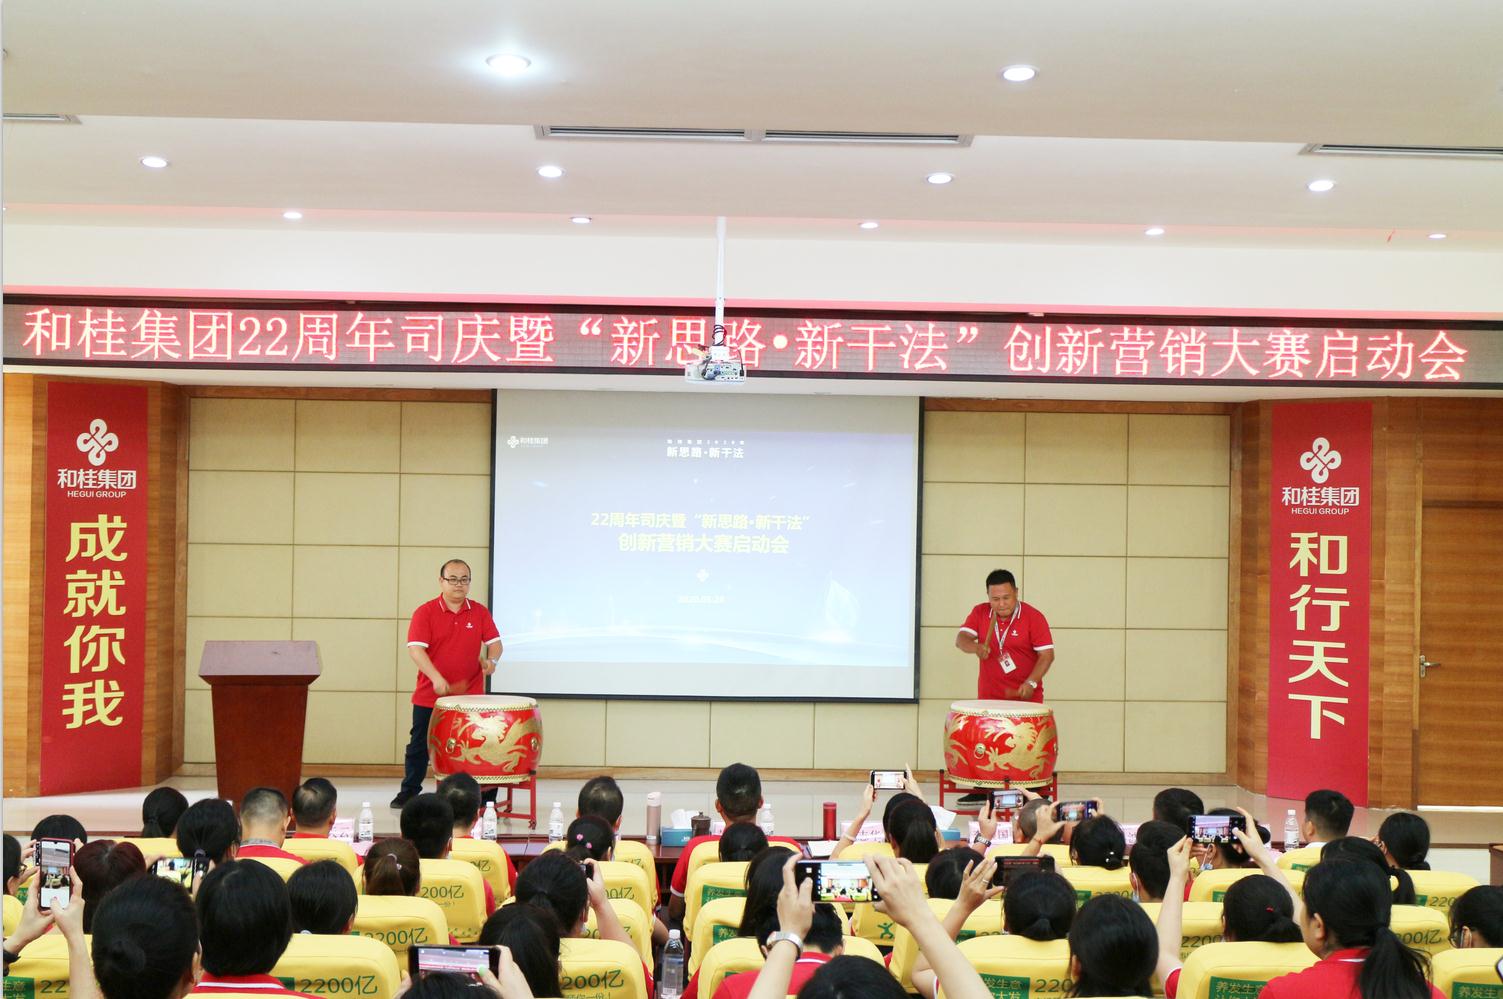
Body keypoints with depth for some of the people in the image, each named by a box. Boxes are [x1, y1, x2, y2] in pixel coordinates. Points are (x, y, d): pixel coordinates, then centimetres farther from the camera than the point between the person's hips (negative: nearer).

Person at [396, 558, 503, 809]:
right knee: (419, 745, 9)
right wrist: (436, 677, -26)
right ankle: (409, 792, 22)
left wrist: (492, 660, -15)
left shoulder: (480, 612, 5)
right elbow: (415, 648, -14)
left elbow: (494, 642, 8)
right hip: (429, 696, -1)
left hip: (470, 695, 1)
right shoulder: (425, 613, -5)